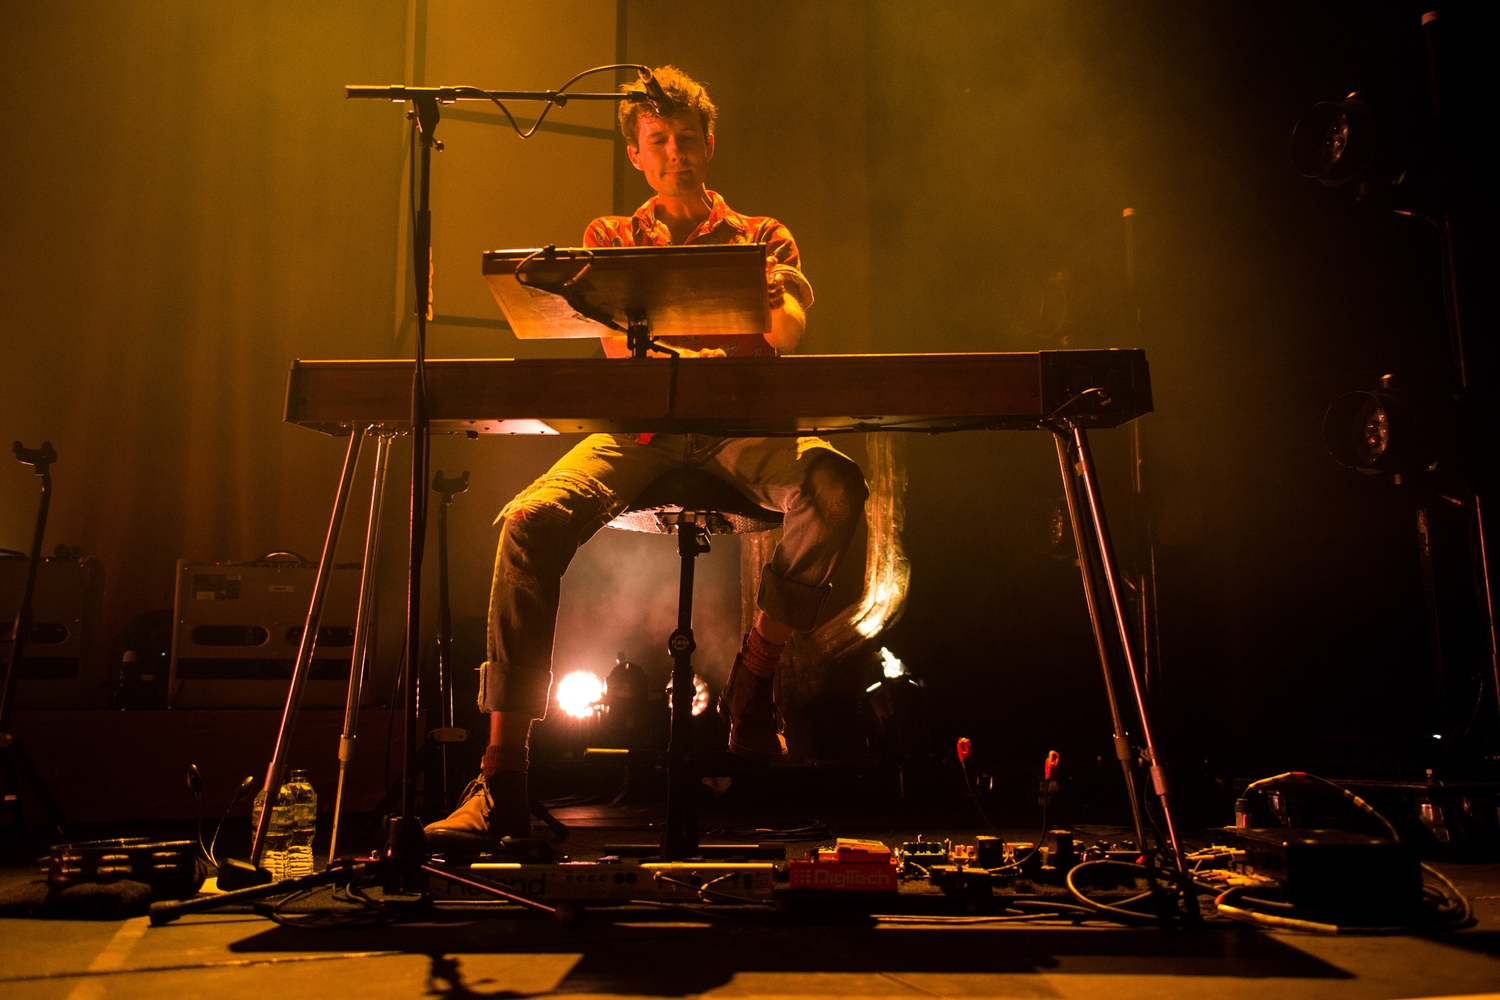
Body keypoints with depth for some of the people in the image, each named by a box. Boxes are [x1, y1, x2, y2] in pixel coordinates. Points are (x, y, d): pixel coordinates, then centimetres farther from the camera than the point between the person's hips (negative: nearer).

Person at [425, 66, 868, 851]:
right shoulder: (610, 238, 20)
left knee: (835, 484, -33)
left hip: (740, 425, 0)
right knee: (531, 521, -29)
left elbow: (786, 327, -3)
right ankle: (503, 778, -25)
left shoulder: (761, 236, 19)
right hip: (638, 426, 0)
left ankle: (752, 683, -16)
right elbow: (617, 343, 0)